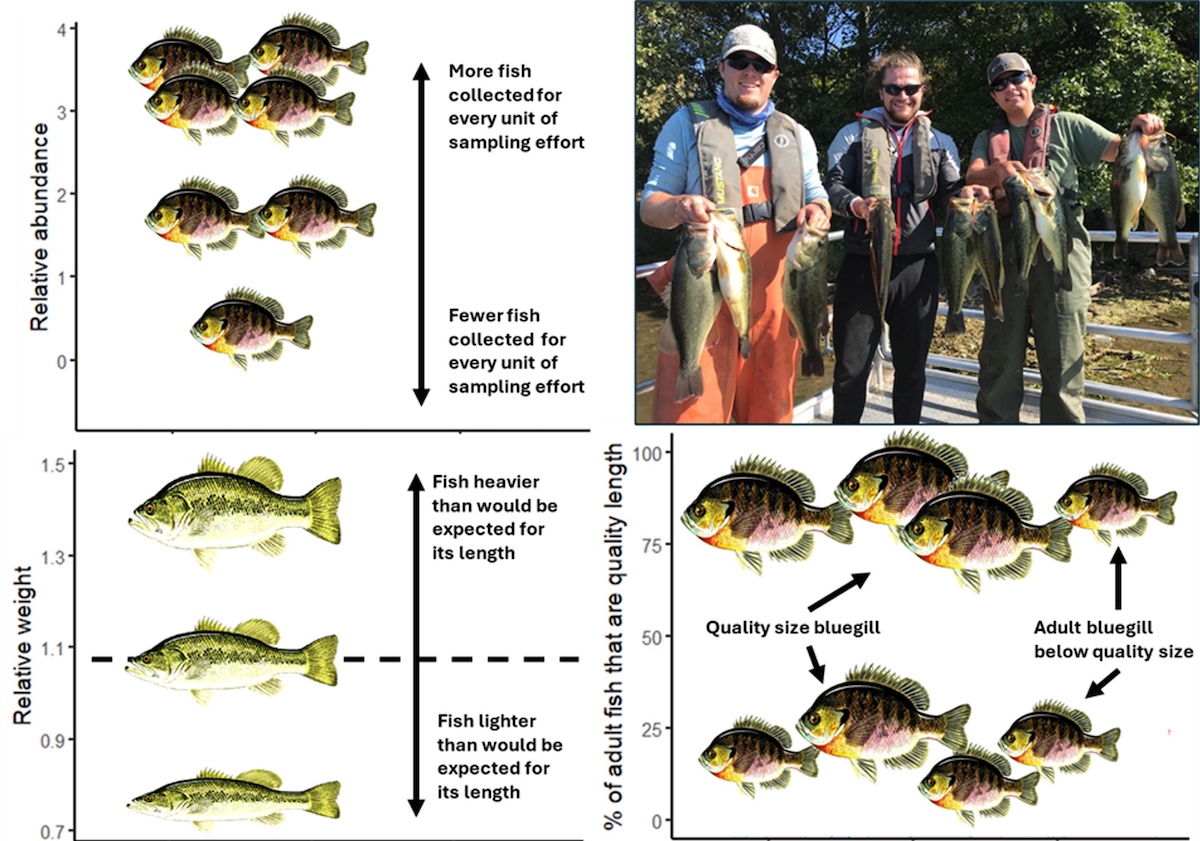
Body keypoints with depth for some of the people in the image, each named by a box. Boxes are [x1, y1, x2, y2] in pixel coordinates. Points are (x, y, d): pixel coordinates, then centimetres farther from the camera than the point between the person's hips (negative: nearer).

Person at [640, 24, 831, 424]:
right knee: (694, 402, -12)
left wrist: (817, 212, -6)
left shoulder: (796, 134, 17)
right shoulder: (688, 123, 7)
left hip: (778, 281, 4)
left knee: (771, 401, 7)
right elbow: (650, 204, 3)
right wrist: (678, 207, -21)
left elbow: (817, 197, 19)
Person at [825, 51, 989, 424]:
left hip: (917, 267, 2)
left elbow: (949, 192, 6)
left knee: (912, 366, 10)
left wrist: (966, 193, -17)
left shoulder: (940, 142, 14)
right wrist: (854, 204, -25)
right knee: (851, 368, -1)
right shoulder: (854, 134, 7)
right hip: (862, 264, -2)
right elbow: (834, 184, -3)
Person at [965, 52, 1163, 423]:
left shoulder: (1065, 125, 10)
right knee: (999, 358, 6)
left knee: (1062, 362, -3)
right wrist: (998, 172, -24)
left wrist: (1139, 131, -20)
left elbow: (1119, 151, 3)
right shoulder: (989, 139, 18)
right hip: (1005, 253, 3)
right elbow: (973, 177, -1)